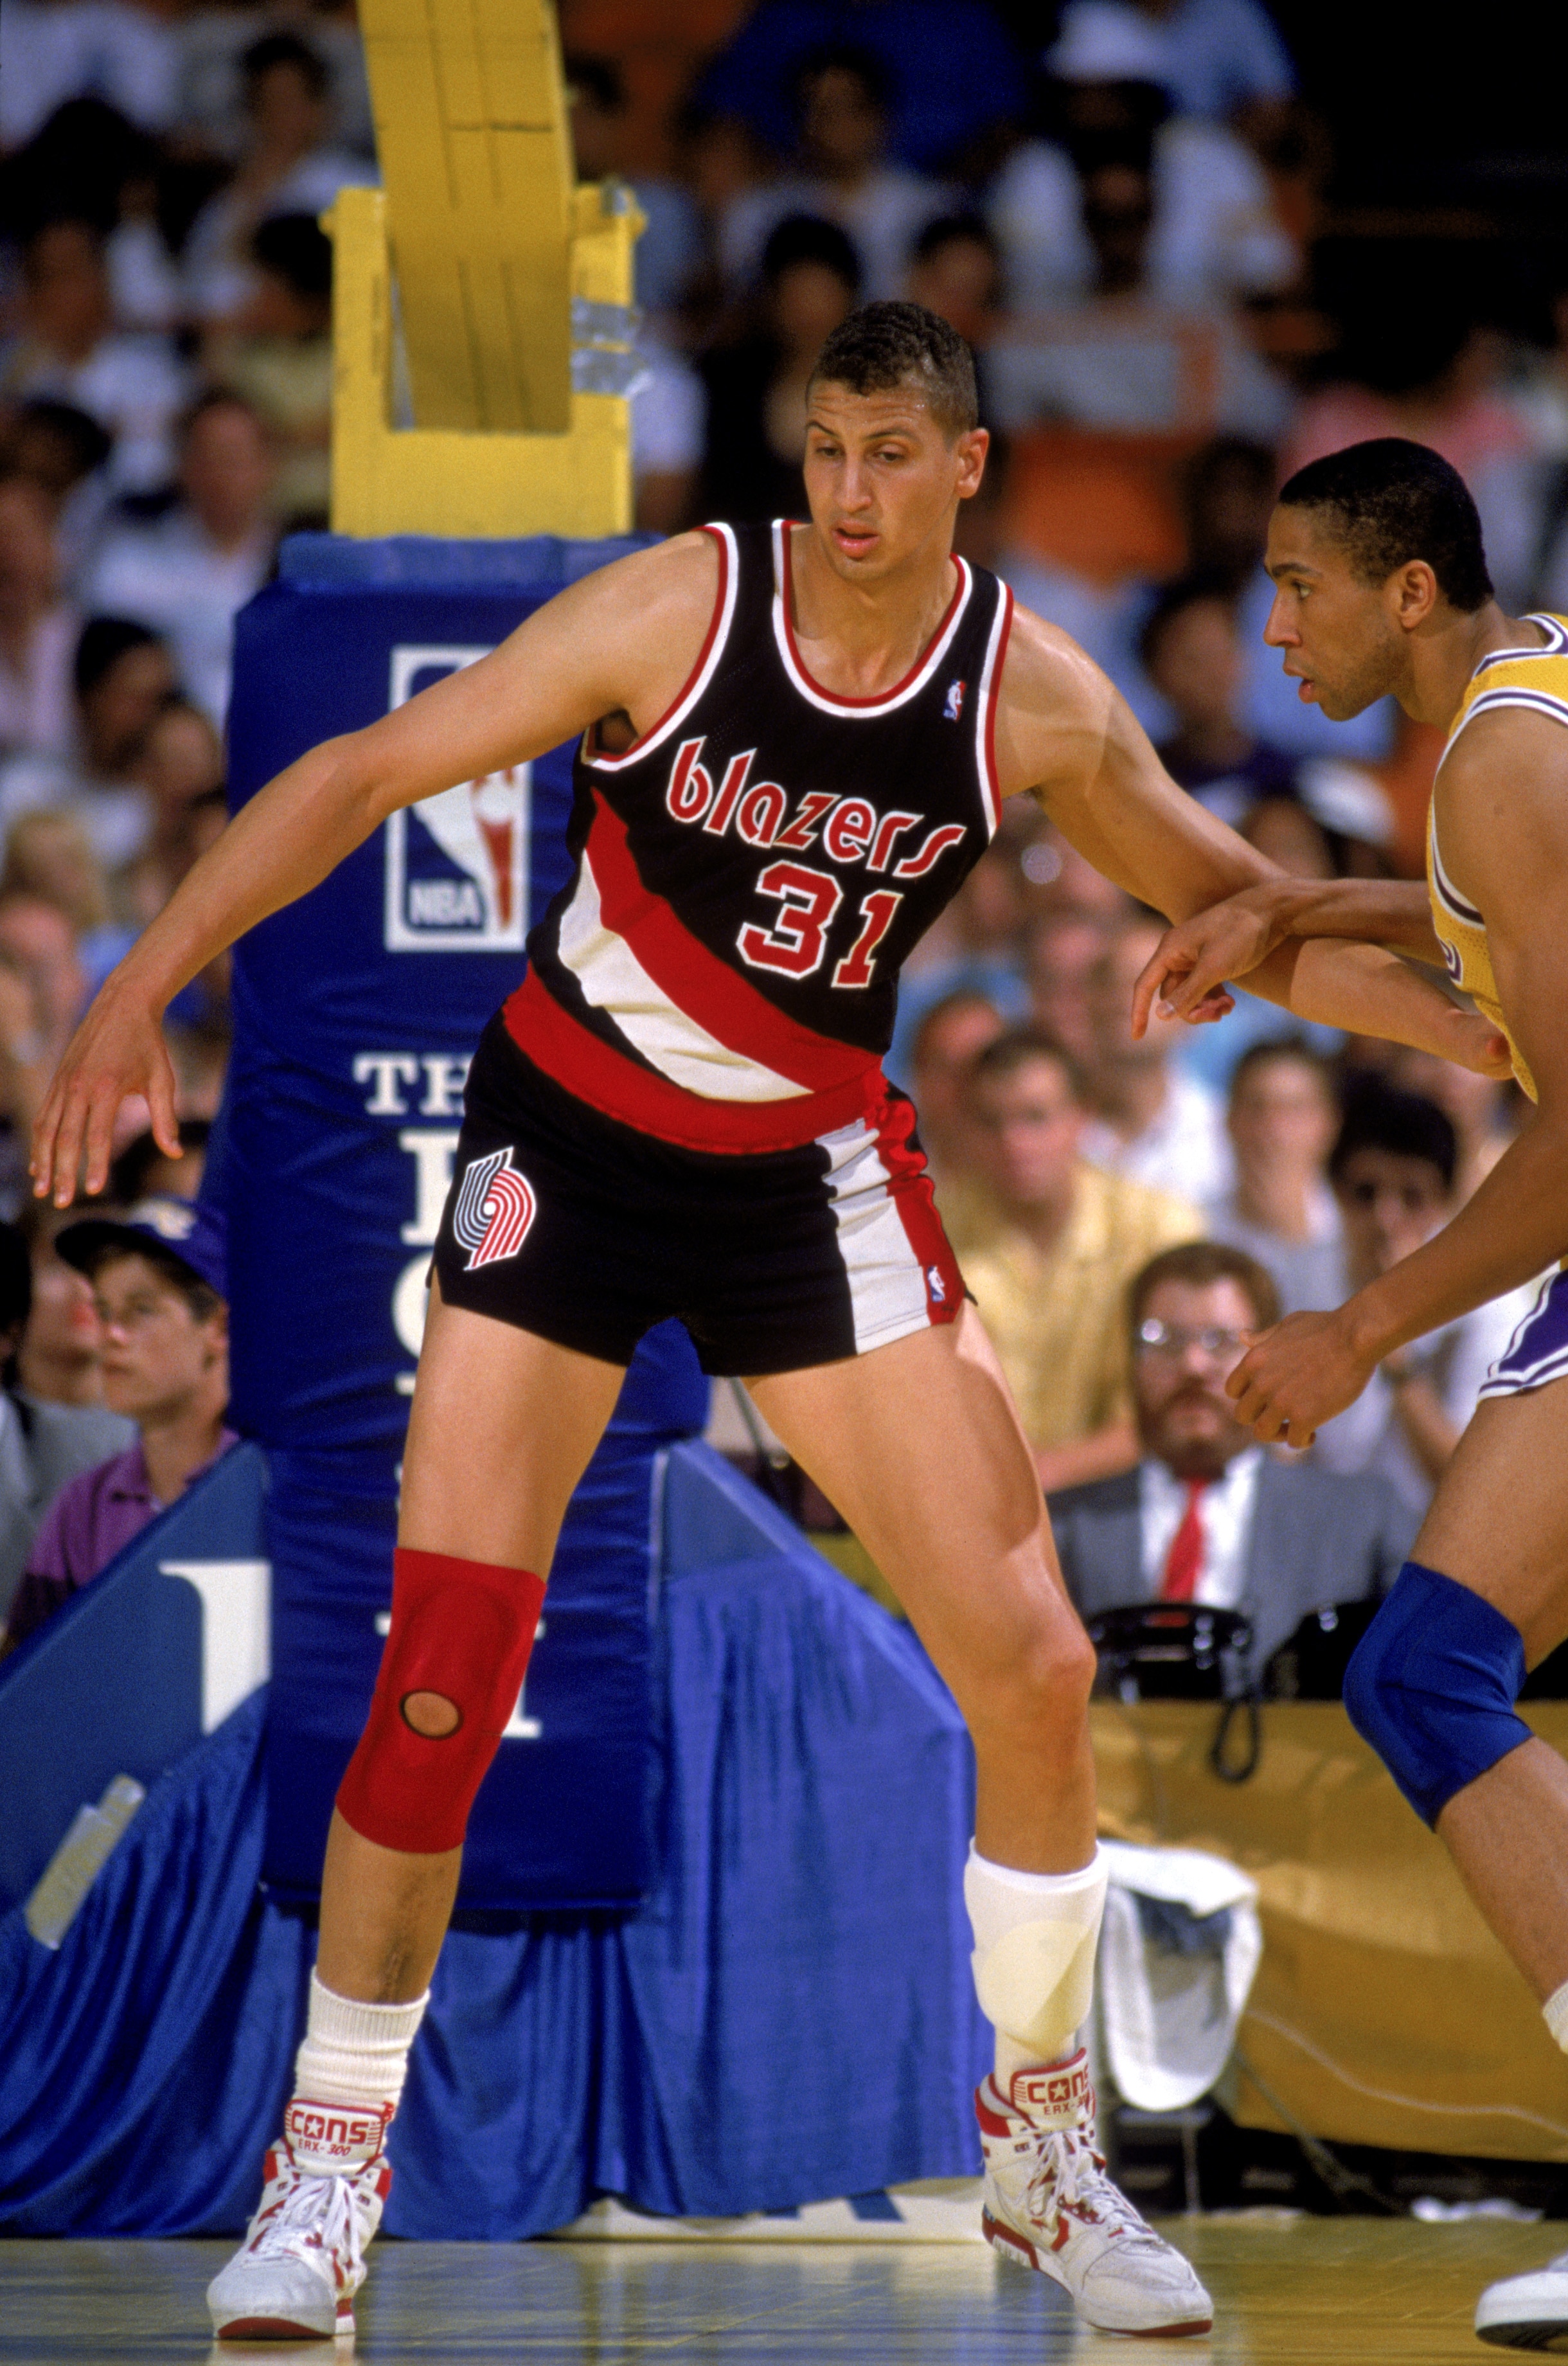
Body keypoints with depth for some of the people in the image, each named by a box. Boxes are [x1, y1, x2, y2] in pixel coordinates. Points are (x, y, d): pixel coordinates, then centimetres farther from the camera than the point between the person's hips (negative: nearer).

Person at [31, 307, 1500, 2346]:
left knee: (1033, 1667, -4)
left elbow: (1228, 910, 9)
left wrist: (1489, 1031, 2)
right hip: (568, 1147, -3)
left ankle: (1044, 2153, 16)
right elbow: (366, 774, -16)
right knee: (443, 1681, -13)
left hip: (814, 1173, 3)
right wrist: (146, 985, -26)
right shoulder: (682, 607, -18)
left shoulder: (1035, 698, -8)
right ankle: (330, 2171, 2)